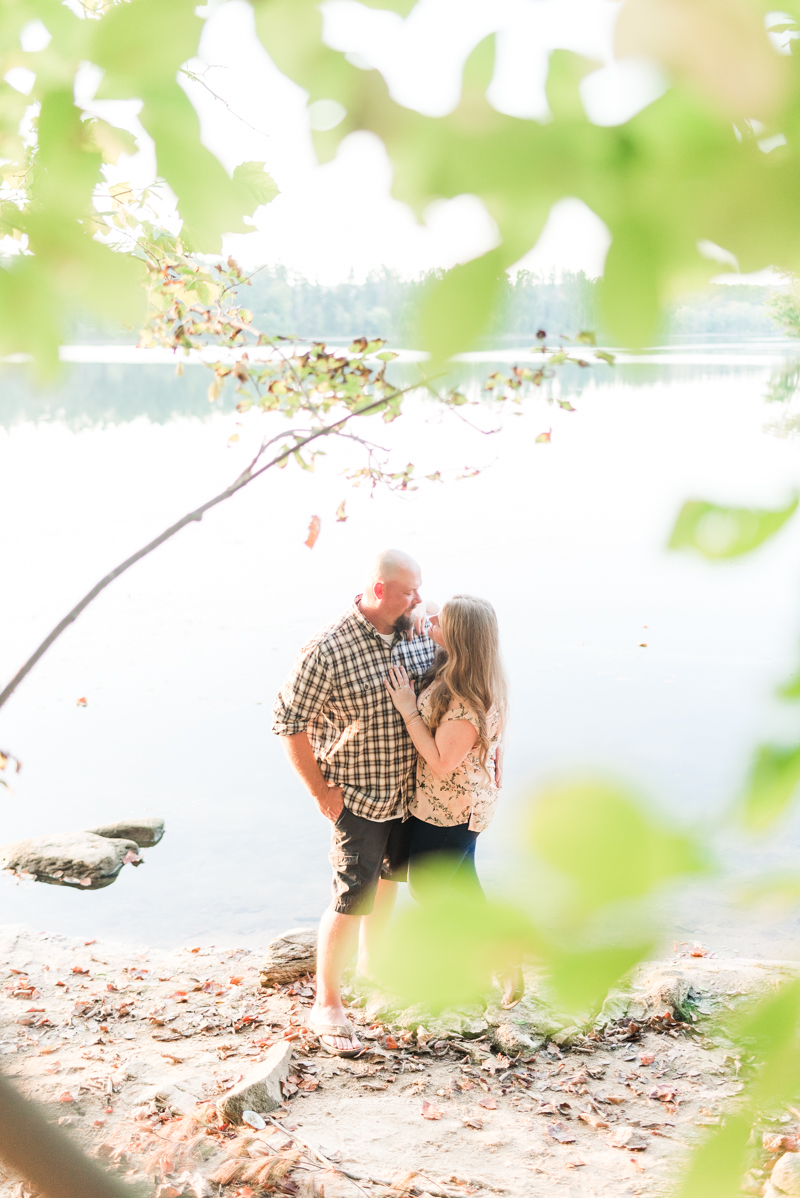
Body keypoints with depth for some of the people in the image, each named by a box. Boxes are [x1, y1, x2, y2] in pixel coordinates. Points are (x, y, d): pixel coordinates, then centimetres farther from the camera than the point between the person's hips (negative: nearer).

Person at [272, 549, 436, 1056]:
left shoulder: (419, 632, -5)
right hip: (358, 797, -6)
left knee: (390, 879, 23)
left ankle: (371, 965, 46)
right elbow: (290, 722, -16)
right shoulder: (328, 651, -23)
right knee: (353, 899, -2)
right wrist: (321, 790, -12)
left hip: (409, 789, 6)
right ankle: (327, 1005, 15)